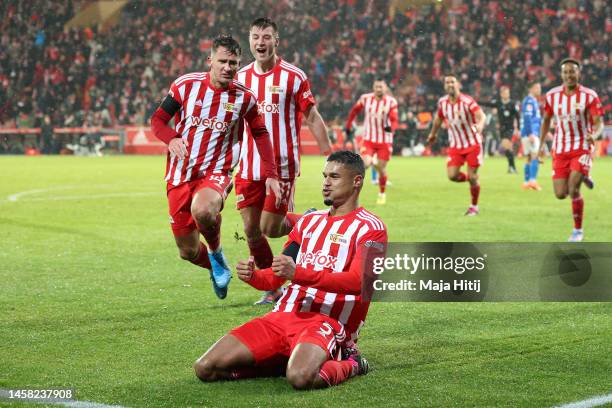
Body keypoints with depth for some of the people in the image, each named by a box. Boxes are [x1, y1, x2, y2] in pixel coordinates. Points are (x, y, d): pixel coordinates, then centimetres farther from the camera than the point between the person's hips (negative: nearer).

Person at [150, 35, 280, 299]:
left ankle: (217, 252, -5)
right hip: (179, 176, 2)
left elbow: (260, 134, 13)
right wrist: (171, 139, -17)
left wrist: (270, 174, 7)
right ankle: (216, 269, 40)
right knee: (188, 251, 4)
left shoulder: (244, 97, -1)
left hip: (216, 173, -2)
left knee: (203, 211, -38)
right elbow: (157, 119, 4)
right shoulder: (186, 85, -3)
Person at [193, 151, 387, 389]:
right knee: (205, 368, -8)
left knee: (300, 377, -39)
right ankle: (293, 360, 7)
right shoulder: (308, 222, 23)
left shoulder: (370, 228, 1)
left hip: (327, 322, -6)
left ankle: (351, 365, -4)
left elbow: (358, 281, -16)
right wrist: (252, 276, -3)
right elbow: (275, 277, 23)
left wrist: (299, 273, -28)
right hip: (283, 315, 7)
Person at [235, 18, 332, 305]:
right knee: (251, 231, 2)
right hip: (249, 168, 4)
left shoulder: (293, 76, -6)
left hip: (282, 166, -4)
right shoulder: (240, 78, 7)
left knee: (271, 228, -8)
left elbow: (313, 119, -2)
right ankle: (272, 289, 19)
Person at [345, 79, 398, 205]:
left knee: (381, 169, 7)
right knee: (365, 164, -23)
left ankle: (382, 194, 29)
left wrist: (391, 127, -38)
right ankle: (372, 161, 12)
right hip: (369, 139, 1)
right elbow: (354, 111, 12)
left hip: (385, 141, -1)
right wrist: (348, 125, 19)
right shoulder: (365, 99, -5)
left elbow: (394, 121, -16)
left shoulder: (391, 102, -10)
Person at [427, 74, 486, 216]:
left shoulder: (467, 101, -18)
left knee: (473, 177, -3)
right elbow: (439, 118, 17)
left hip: (473, 144, -4)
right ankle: (469, 178, 24)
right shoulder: (442, 102, -3)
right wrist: (433, 133, 30)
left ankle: (474, 206, 18)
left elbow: (481, 115, -31)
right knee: (452, 175, -10)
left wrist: (480, 125, -53)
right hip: (455, 145, 4)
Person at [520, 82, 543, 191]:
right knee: (535, 156, -16)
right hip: (530, 133, -10)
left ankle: (526, 182, 11)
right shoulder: (529, 101, -10)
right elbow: (527, 118, -19)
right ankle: (533, 180, -23)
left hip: (532, 134, 10)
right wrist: (530, 134, -25)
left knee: (529, 158, 10)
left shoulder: (534, 101, 21)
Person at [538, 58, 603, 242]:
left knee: (573, 190, -17)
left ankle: (578, 230, 3)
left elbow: (598, 123, -11)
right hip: (560, 150, 3)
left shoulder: (589, 96, -9)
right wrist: (541, 144, 11)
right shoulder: (552, 95, 0)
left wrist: (594, 135, -33)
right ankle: (581, 179, 35)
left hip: (581, 149, -3)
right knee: (560, 194, -1)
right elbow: (546, 120, 15)